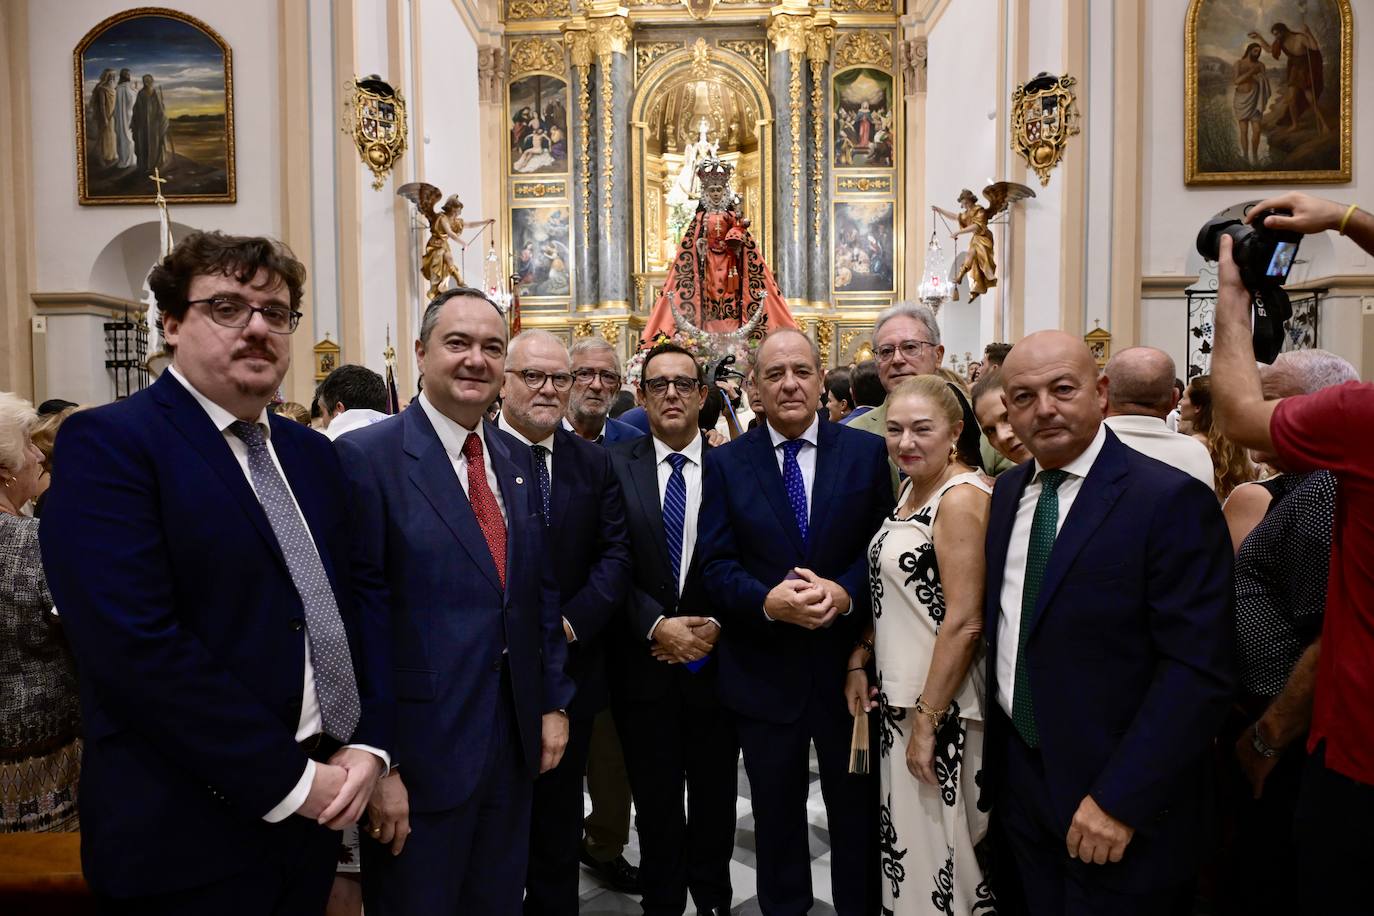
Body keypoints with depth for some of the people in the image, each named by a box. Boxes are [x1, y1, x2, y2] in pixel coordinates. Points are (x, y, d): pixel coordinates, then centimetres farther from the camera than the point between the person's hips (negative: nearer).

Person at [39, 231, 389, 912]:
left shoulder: (311, 454, 9)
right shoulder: (108, 444, -12)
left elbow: (356, 605, 9)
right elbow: (136, 647, -22)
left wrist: (370, 744, -4)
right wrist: (289, 780, -18)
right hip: (187, 839, -6)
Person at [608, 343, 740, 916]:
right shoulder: (615, 466, -3)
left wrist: (715, 628, -14)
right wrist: (655, 626, -16)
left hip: (717, 661, 1)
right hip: (644, 664, 0)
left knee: (715, 799, 18)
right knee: (656, 804, 15)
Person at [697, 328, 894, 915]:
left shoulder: (869, 453, -1)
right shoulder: (725, 463, -1)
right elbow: (715, 564, -5)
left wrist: (844, 593, -21)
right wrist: (769, 601, -23)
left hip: (847, 665, 0)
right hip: (763, 671, 1)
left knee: (858, 816, 18)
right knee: (776, 820, 19)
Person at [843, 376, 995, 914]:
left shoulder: (962, 497, -19)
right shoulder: (912, 490, 8)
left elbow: (964, 623, -22)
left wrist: (927, 721, -18)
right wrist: (860, 661, 4)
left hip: (940, 702, -8)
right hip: (897, 692, 8)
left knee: (935, 846, 8)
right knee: (906, 837, 22)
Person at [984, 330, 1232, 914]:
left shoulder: (1172, 500, -16)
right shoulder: (1008, 491, 4)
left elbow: (1198, 669, -19)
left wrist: (1120, 800, -20)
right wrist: (996, 749, 7)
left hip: (1124, 802, -5)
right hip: (1018, 773, 6)